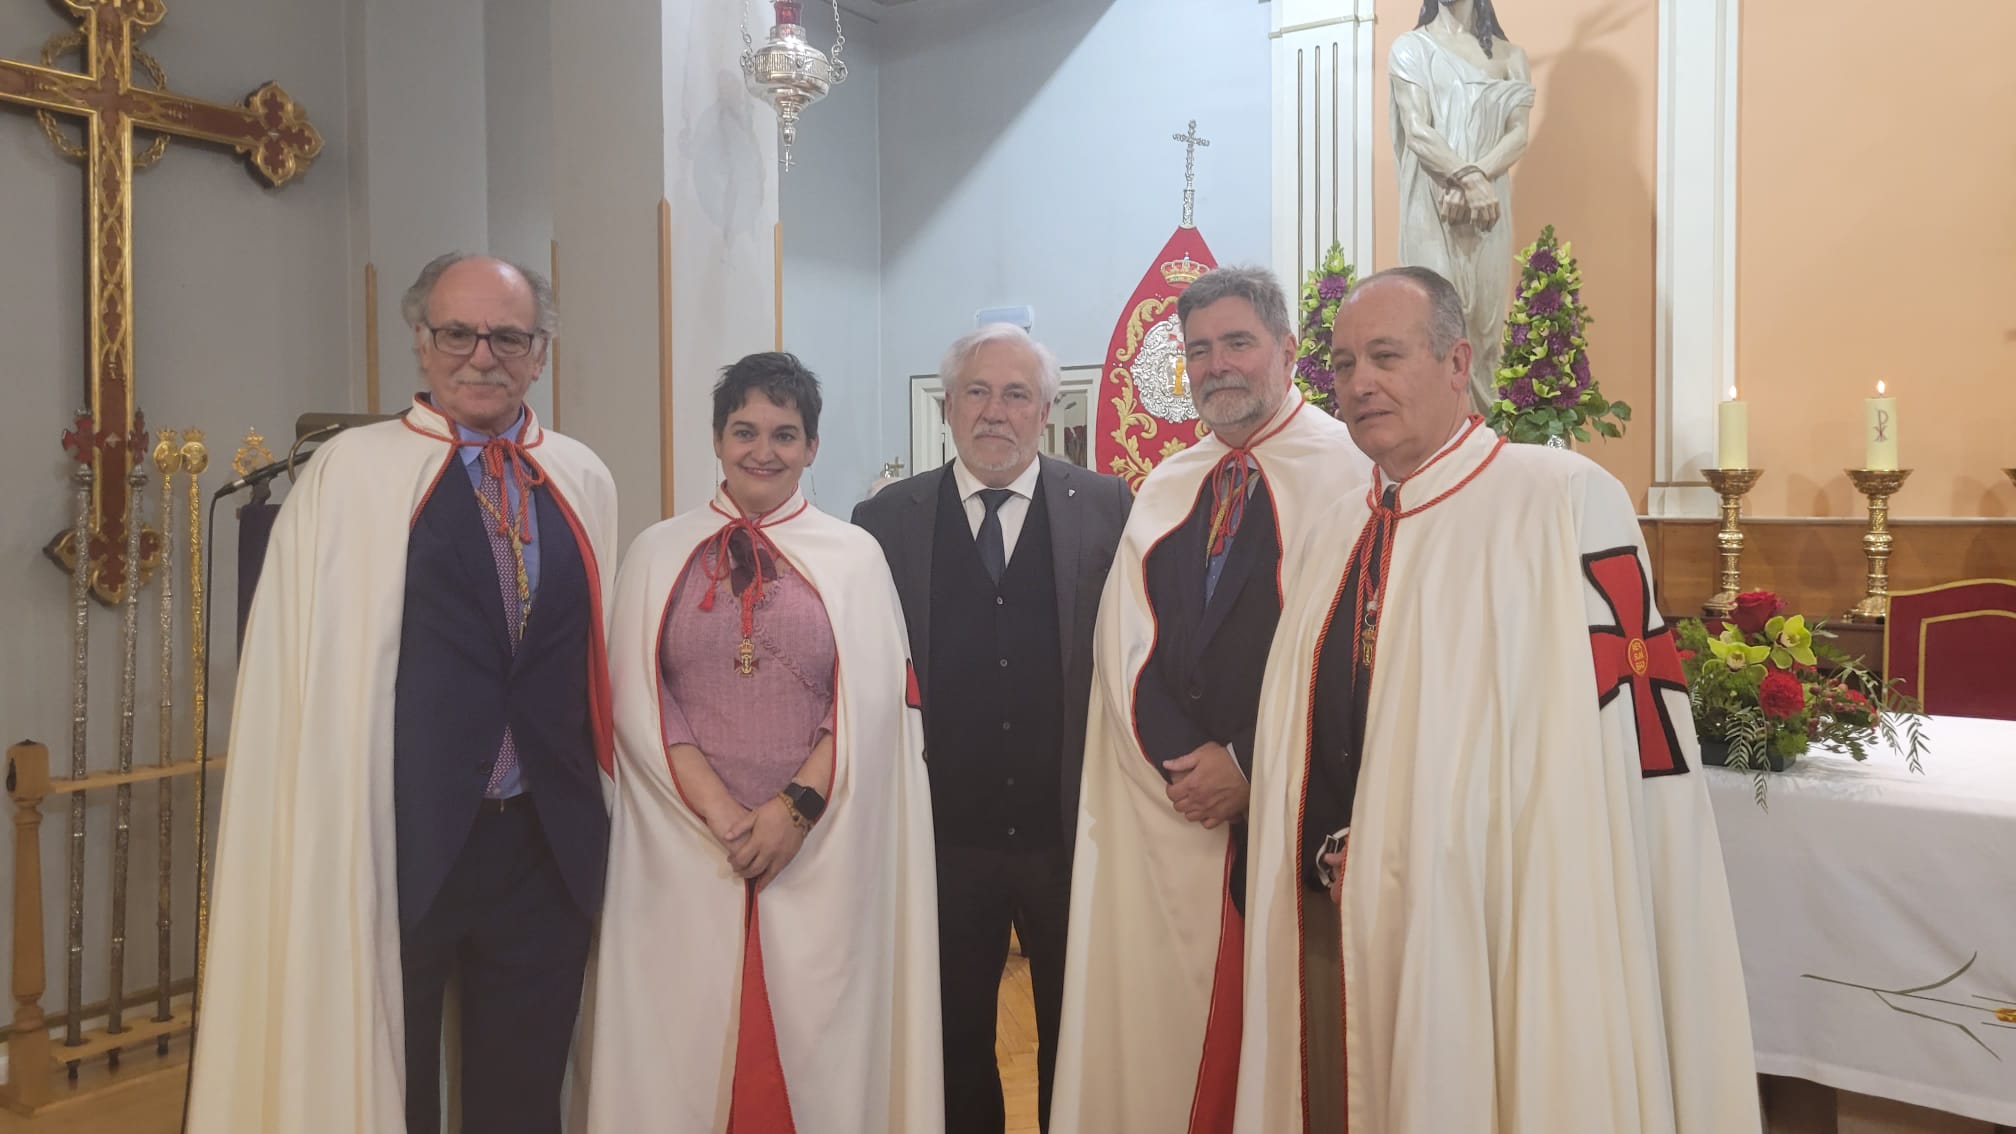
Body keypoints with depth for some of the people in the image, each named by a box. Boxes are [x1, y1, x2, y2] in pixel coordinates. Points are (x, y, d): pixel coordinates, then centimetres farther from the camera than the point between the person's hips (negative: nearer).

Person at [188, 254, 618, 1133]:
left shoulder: (585, 483, 6)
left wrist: (598, 806, 8)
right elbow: (299, 674, -5)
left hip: (550, 845, 3)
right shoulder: (351, 472, -4)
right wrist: (323, 847, -8)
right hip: (399, 843, -3)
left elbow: (602, 650, 9)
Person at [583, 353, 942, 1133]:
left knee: (817, 1037, 5)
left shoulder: (853, 556, 5)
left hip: (819, 849, 0)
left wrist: (797, 805, -12)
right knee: (688, 1033, 7)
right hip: (684, 847, 1)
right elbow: (639, 699, 1)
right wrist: (723, 815, -10)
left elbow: (872, 700, 0)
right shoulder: (659, 552, 7)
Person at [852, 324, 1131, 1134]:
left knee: (1078, 1040, 16)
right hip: (942, 834, 1)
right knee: (955, 1039, 18)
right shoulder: (885, 520, 1)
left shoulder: (1106, 510, -2)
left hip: (1073, 831, 0)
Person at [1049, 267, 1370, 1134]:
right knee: (1160, 1028, 9)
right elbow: (1124, 643, 8)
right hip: (1167, 806, 5)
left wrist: (1251, 765, -10)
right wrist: (1181, 761, -6)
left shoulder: (1348, 472, -3)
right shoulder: (1164, 491, 14)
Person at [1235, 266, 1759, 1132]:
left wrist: (1427, 865, -16)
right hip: (1355, 927, 6)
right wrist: (1334, 858, -5)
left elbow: (1619, 735, -15)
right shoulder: (1334, 534, 9)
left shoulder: (1565, 501, -11)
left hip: (1504, 934, -5)